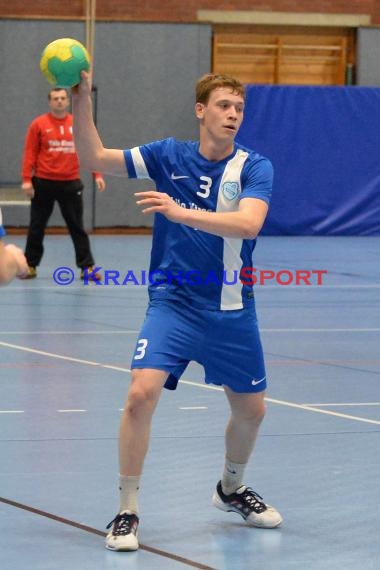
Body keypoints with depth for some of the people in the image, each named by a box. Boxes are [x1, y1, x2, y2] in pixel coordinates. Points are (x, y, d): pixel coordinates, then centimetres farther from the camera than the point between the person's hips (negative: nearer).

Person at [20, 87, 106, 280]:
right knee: (37, 227, 8)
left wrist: (97, 175, -3)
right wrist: (27, 180, -10)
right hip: (43, 183, -1)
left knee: (77, 227, 3)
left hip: (70, 183, 1)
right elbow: (30, 153, -3)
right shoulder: (39, 124, -1)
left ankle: (87, 267, 5)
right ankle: (30, 265, 18)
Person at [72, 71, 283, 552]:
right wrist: (81, 100, -15)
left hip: (231, 310, 1)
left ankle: (232, 489, 44)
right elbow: (94, 158, -2)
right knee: (142, 393, -21)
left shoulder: (254, 167, -7)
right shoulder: (169, 155, -2)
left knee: (250, 409, 13)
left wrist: (182, 212, -36)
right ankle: (127, 512, -8)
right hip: (173, 301, -1)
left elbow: (248, 223, -25)